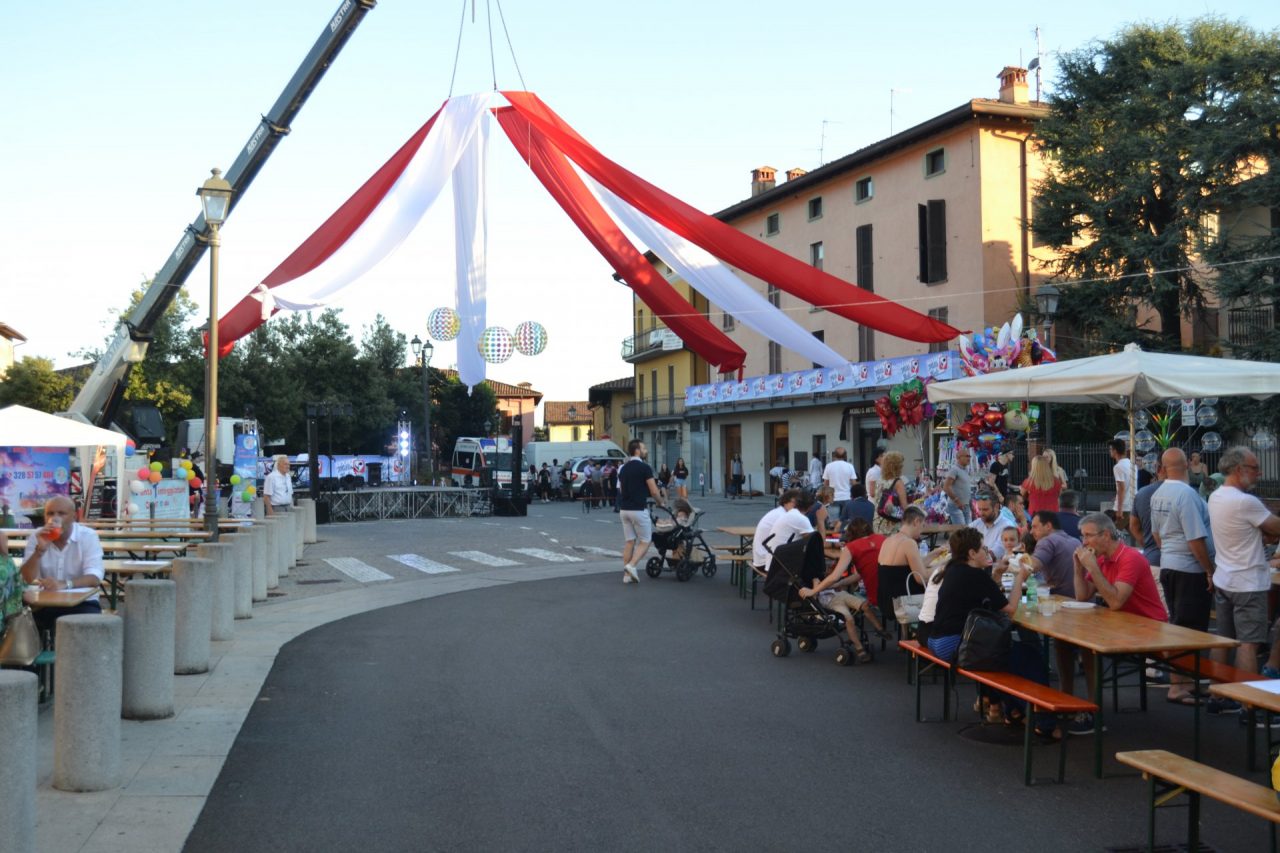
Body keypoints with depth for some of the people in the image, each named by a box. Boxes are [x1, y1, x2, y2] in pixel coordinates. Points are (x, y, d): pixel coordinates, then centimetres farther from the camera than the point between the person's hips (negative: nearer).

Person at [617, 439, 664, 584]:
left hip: (624, 509, 7)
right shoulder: (644, 467, -12)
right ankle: (631, 566, -14)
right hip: (639, 509, -7)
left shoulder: (624, 468, 11)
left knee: (629, 541, 11)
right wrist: (661, 502, 7)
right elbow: (654, 491, -11)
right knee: (645, 541, 3)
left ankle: (627, 574, 9)